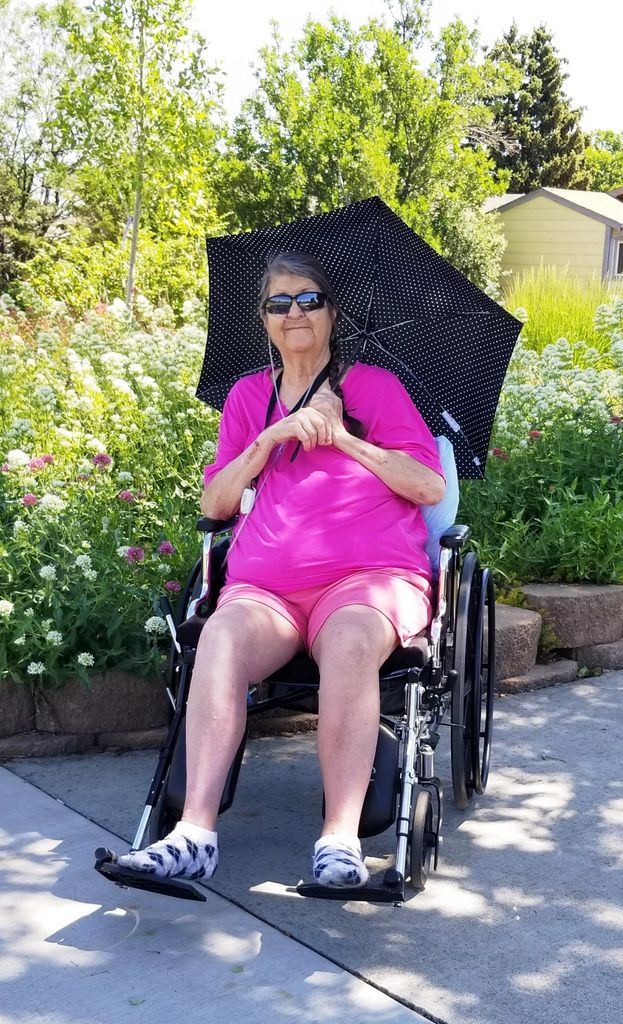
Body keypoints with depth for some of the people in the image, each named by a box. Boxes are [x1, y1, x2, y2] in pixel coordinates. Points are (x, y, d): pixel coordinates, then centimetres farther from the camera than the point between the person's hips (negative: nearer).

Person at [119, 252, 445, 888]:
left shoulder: (375, 386, 15)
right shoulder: (248, 396, 23)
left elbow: (431, 487, 5)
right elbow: (214, 504, 15)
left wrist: (341, 436, -3)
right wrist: (273, 437, 0)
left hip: (369, 575, -2)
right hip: (264, 584, 2)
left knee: (351, 639, -38)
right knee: (222, 635, -34)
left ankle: (340, 837, -40)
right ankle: (195, 834, -39)